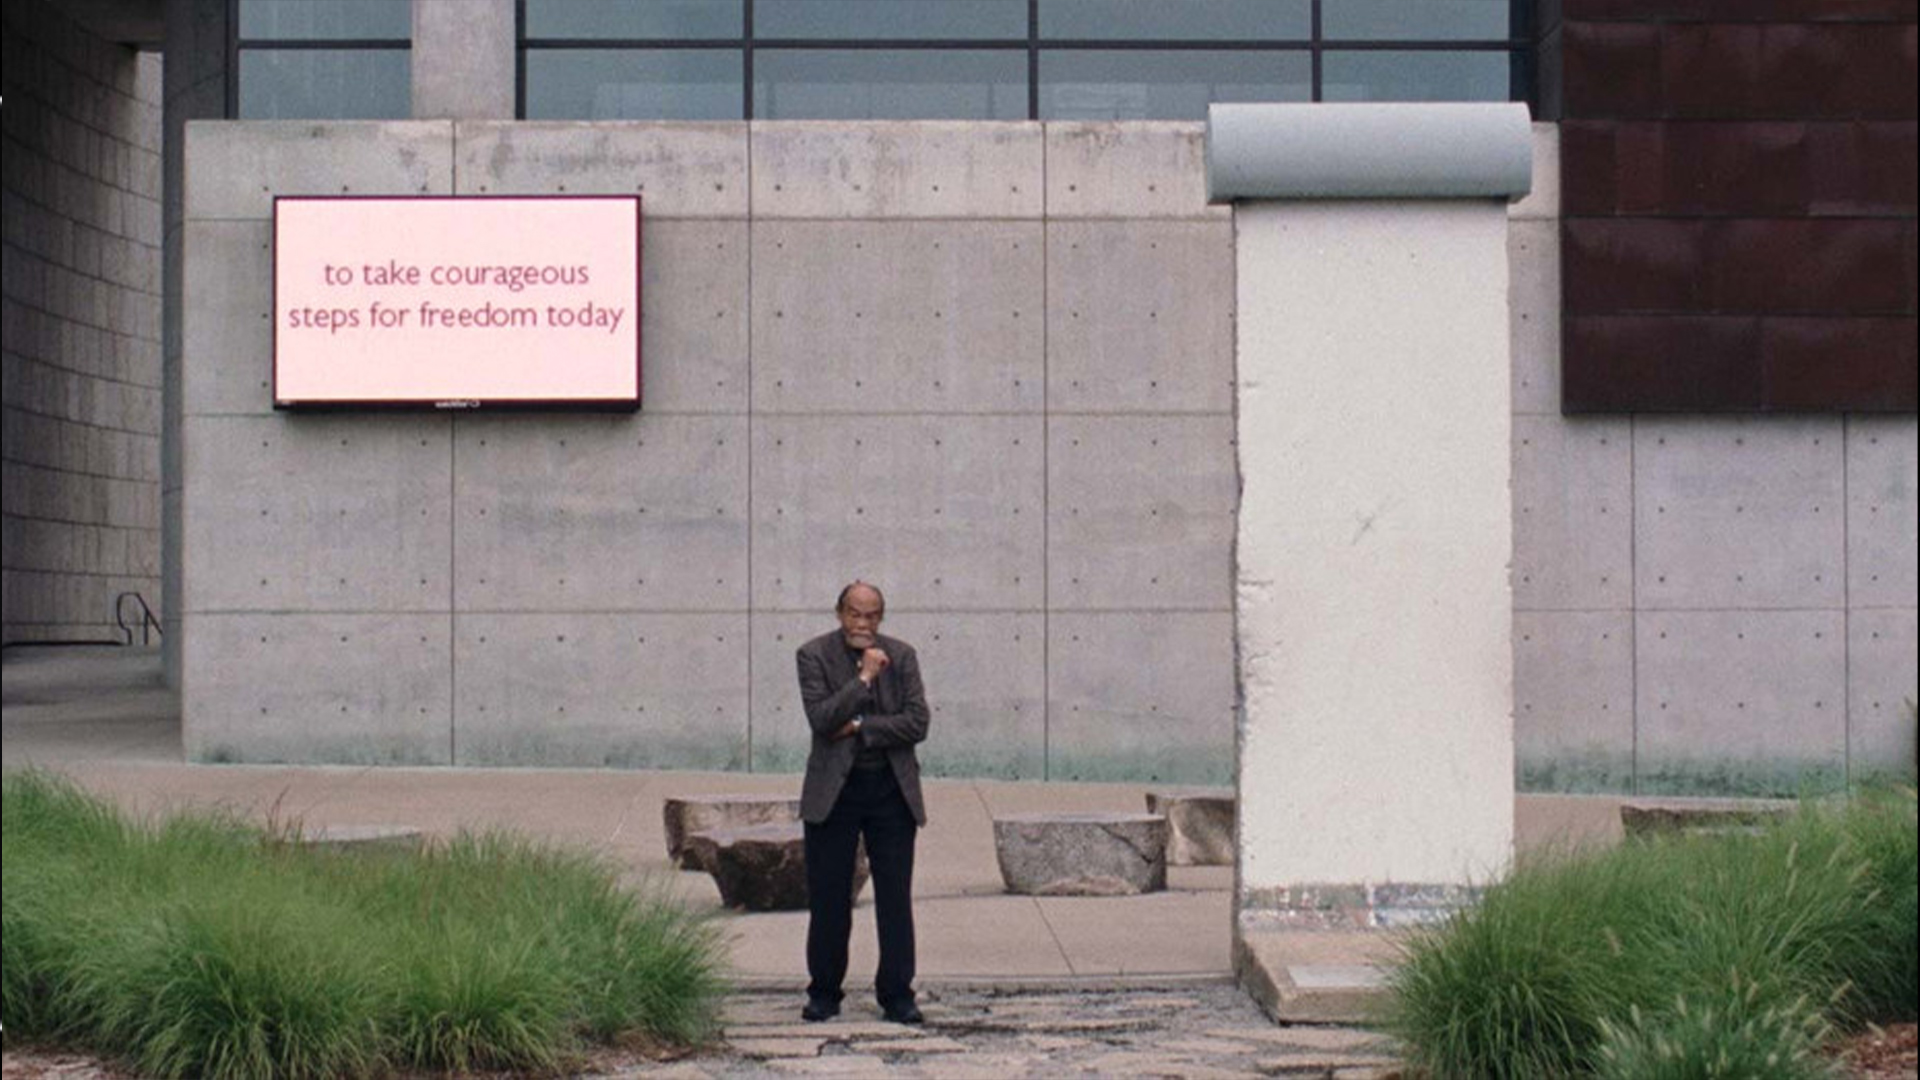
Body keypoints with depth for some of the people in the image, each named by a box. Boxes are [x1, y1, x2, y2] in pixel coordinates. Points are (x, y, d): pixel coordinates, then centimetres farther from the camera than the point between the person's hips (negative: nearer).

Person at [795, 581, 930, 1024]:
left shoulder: (902, 656, 4)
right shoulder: (814, 655, -2)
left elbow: (917, 723, -5)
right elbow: (821, 719, -15)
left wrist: (859, 729, -11)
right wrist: (864, 677, -20)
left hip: (891, 788, 1)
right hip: (833, 789, -1)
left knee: (895, 897, 2)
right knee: (828, 897, 4)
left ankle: (897, 994, 10)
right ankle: (824, 993, 15)